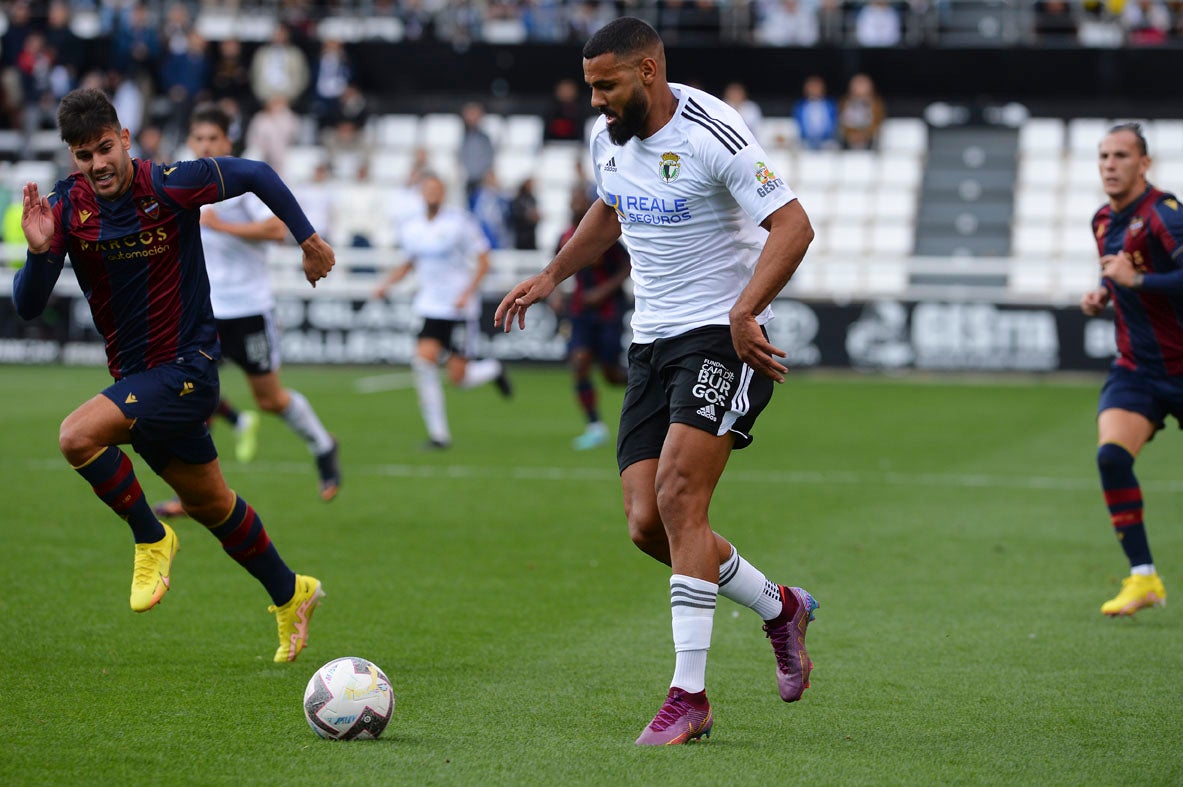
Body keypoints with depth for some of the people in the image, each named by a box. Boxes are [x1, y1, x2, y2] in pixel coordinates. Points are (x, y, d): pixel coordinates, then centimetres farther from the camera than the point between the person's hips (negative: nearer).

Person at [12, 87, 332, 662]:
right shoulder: (66, 207, -6)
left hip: (186, 366, -6)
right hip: (134, 373, 6)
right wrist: (39, 250, -29)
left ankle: (150, 538, -4)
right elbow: (28, 306, -10)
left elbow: (256, 175, -3)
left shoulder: (170, 185, -18)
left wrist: (308, 239, 1)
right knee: (209, 505, 18)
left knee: (79, 436, -26)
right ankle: (290, 595, 38)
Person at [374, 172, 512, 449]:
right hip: (431, 309, 4)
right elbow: (408, 265, 23)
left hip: (461, 309, -4)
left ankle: (493, 369, 31)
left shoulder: (460, 221, -7)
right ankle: (438, 434, -10)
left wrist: (467, 293, -17)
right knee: (424, 360, -18)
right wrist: (386, 284, 5)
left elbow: (483, 262, -5)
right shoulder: (410, 229, 7)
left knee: (458, 377, -6)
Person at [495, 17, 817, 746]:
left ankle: (689, 697, -16)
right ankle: (780, 608, 23)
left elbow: (794, 227, -22)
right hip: (653, 343, 8)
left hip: (723, 339, -8)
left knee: (678, 497, -20)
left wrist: (744, 311, -32)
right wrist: (552, 276, 25)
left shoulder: (713, 135, -17)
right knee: (648, 524, -1)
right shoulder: (608, 139, 7)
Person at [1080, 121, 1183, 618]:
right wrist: (1101, 294, 9)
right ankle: (1143, 577, -13)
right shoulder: (1104, 221, 8)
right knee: (1111, 456, -18)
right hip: (1135, 368, 5)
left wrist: (1135, 280, -30)